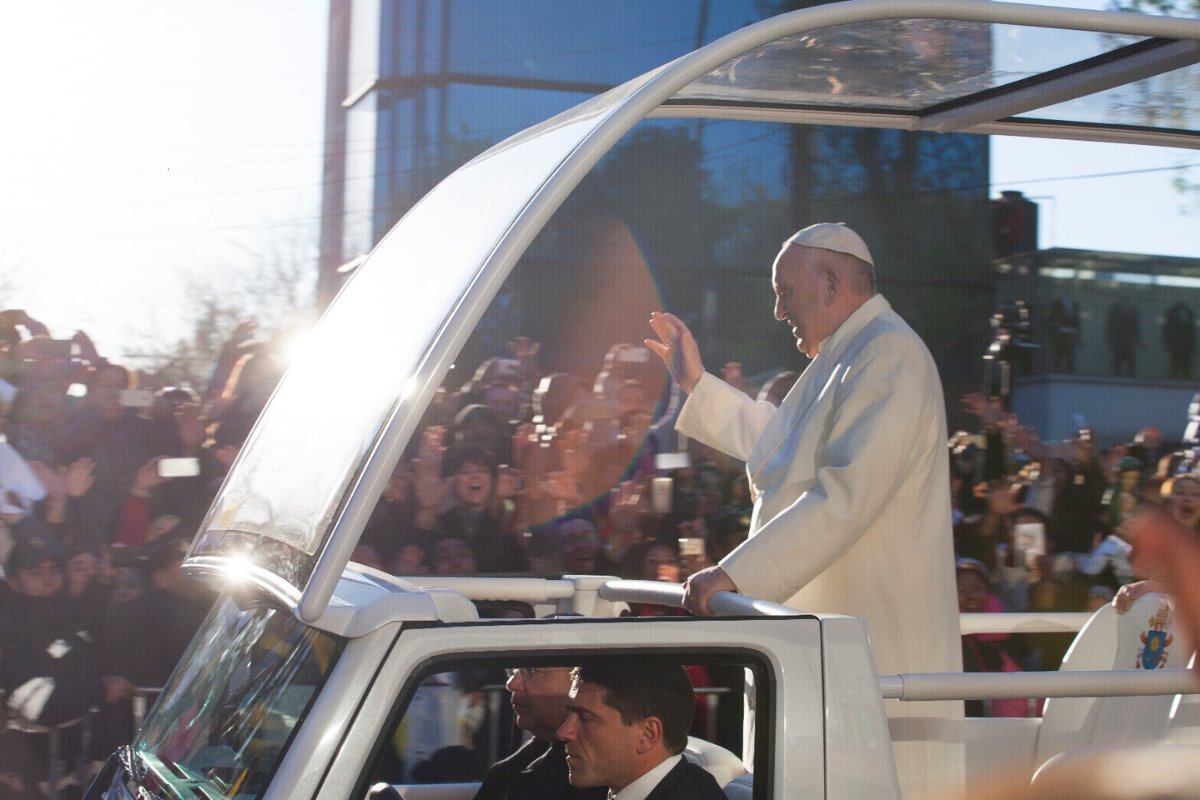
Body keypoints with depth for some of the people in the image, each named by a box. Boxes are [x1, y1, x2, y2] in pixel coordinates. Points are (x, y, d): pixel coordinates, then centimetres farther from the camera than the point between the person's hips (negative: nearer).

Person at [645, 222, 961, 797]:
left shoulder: (889, 356, -15)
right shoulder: (846, 358, 20)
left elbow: (845, 497, -25)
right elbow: (782, 446, 36)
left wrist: (736, 573, -25)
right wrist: (697, 385, 36)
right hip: (832, 629, 10)